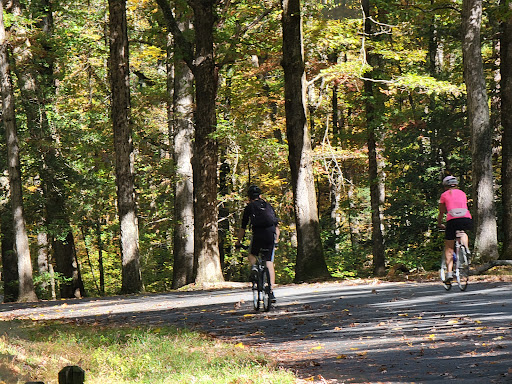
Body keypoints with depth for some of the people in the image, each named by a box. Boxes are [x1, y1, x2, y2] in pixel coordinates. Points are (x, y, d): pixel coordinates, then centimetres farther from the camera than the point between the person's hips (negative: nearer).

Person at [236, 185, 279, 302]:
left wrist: (238, 242, 22)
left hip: (258, 235, -3)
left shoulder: (249, 207, 12)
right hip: (271, 235, 3)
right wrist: (276, 240, 34)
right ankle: (271, 292, -1)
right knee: (269, 264, 5)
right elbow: (277, 226, 23)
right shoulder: (268, 206, 22)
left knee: (251, 255, 24)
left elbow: (243, 227, 11)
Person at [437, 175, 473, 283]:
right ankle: (466, 248, 9)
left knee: (449, 249, 8)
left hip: (452, 220, -2)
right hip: (467, 218, 2)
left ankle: (449, 272, -4)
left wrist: (439, 224, 38)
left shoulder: (444, 195, 17)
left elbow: (441, 212, 22)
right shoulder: (462, 193, 26)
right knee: (463, 233, 37)